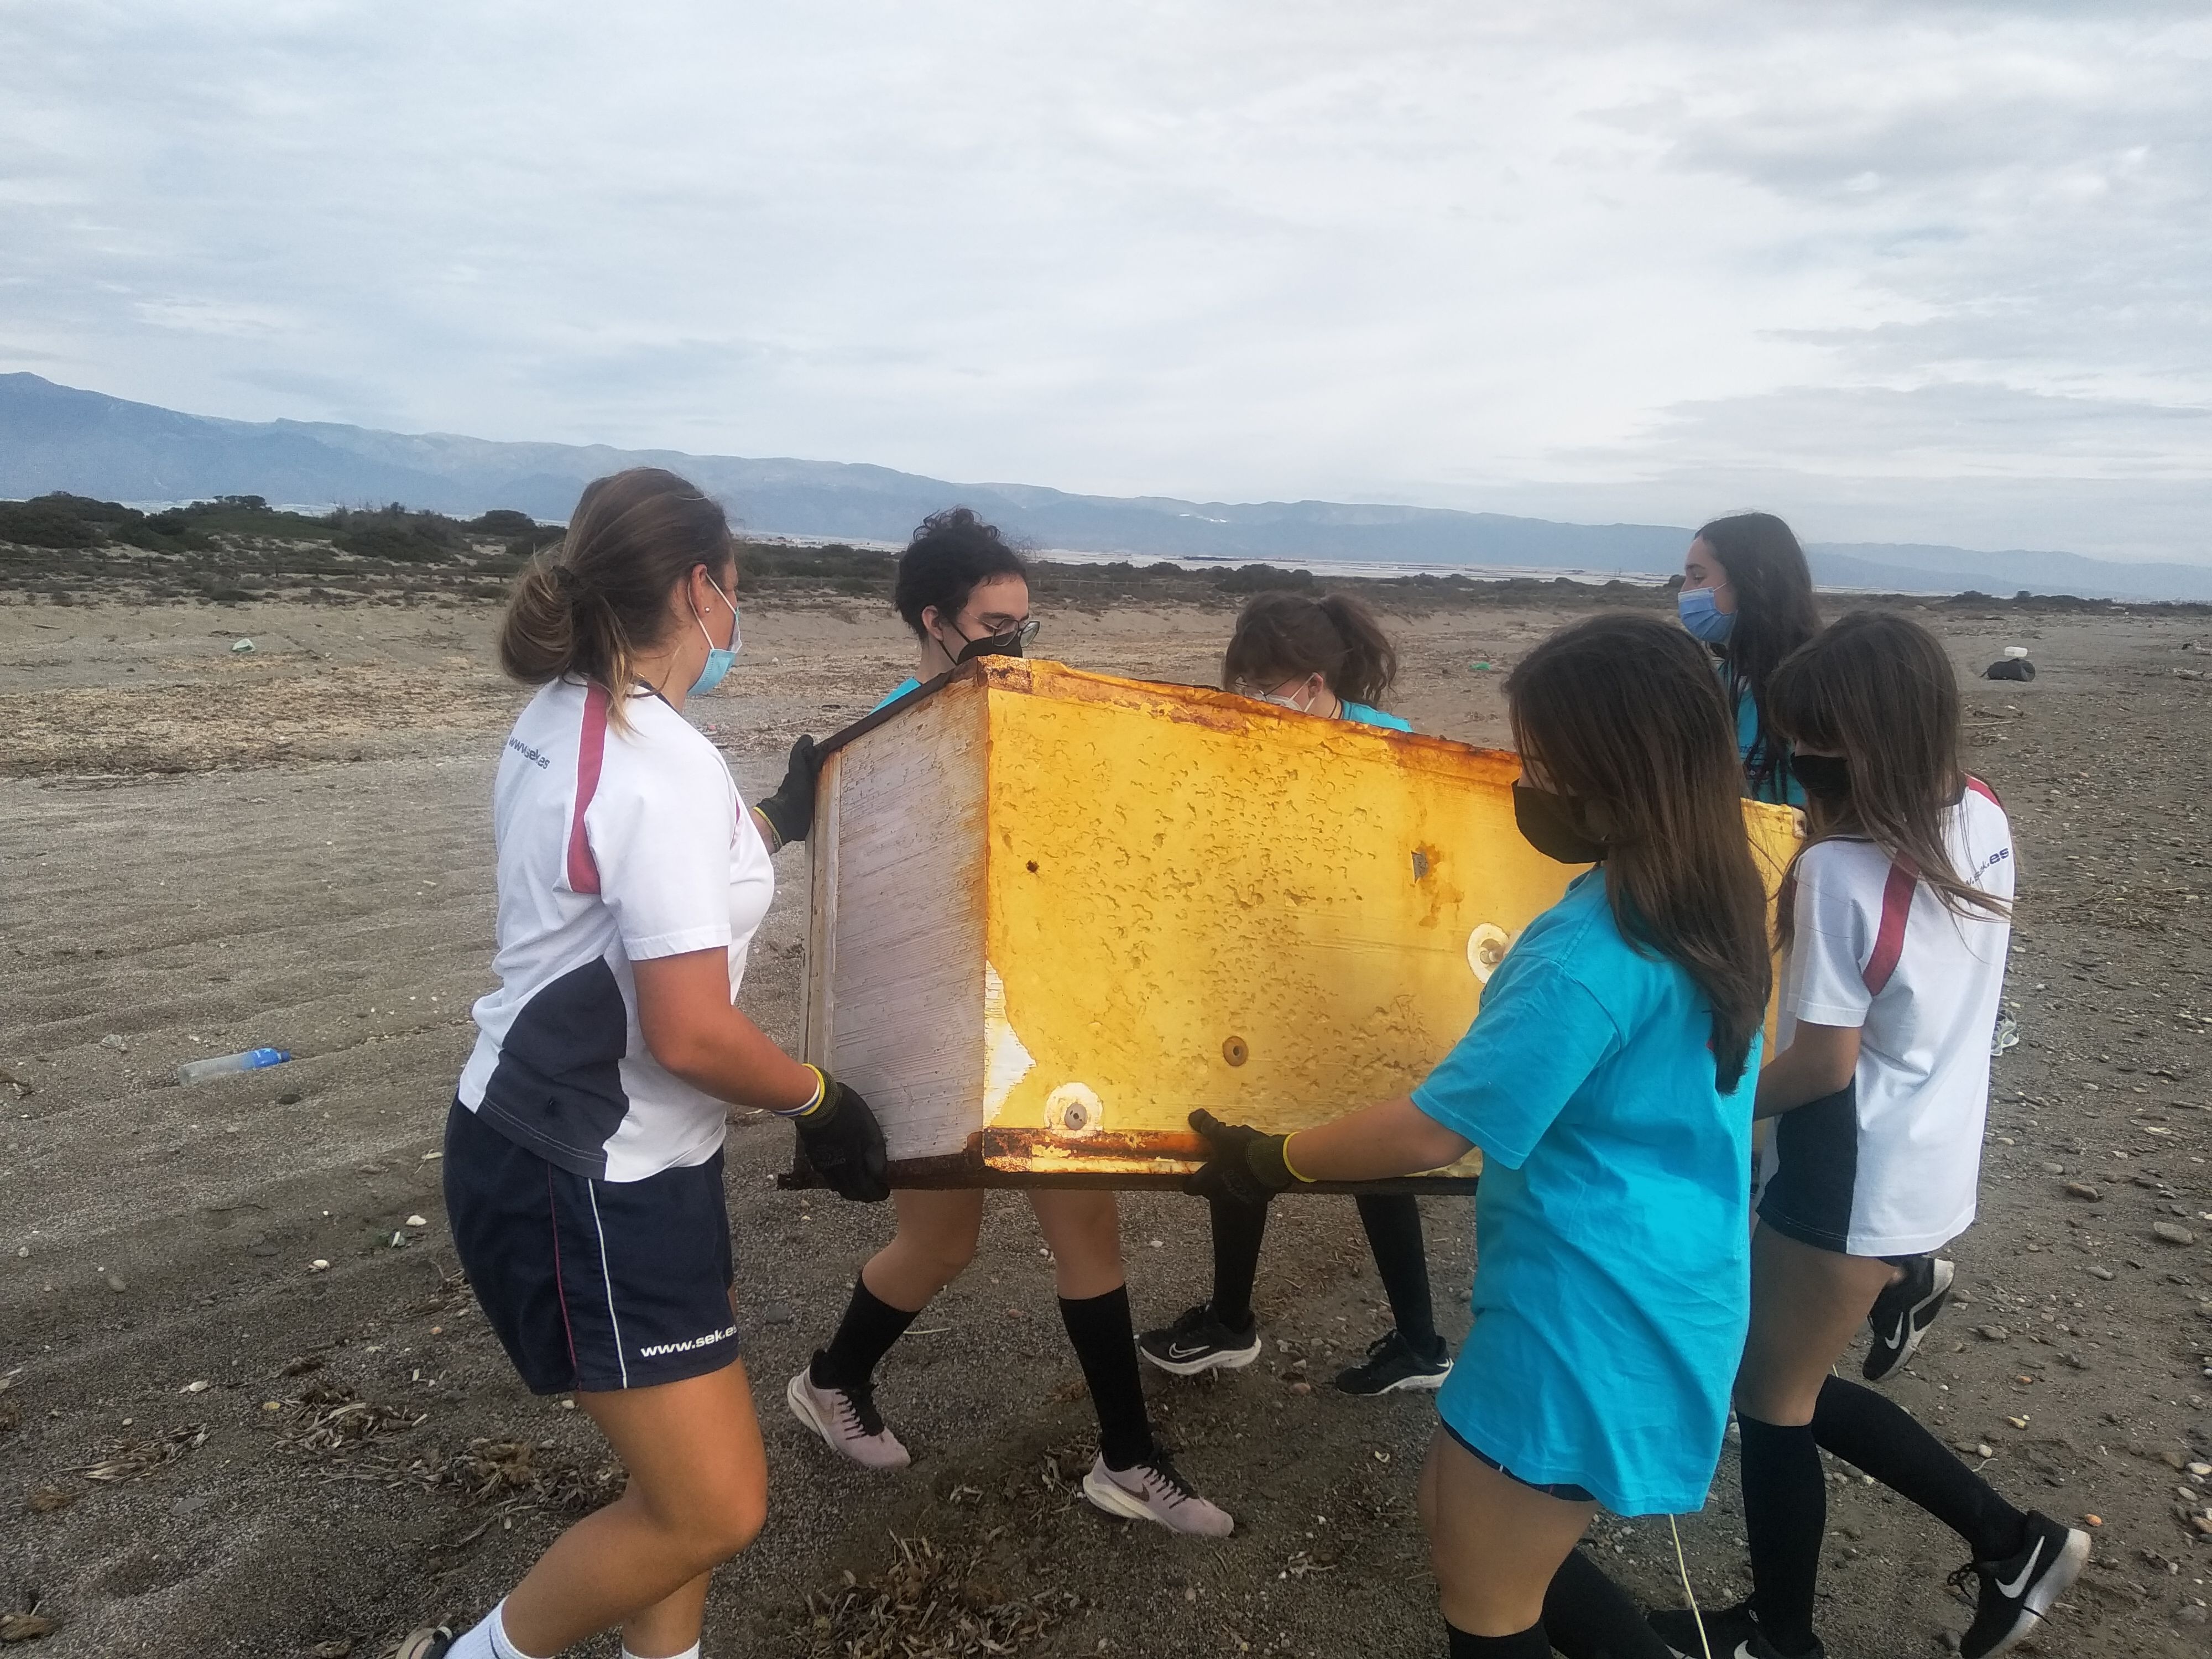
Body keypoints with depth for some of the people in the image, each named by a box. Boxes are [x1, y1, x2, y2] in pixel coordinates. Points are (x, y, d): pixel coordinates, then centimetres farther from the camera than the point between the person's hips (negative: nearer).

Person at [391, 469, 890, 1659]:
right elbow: (690, 1034, -26)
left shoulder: (554, 726, 6)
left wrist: (766, 821, 30)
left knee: (686, 1476, 18)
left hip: (566, 1147, 10)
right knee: (714, 1508, 0)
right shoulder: (667, 765, -23)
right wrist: (824, 1105, -10)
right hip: (587, 1180, -10)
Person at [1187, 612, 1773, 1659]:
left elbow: (1432, 1133, -23)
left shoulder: (1591, 954, -27)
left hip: (1587, 1323, -9)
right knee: (1508, 1553, 26)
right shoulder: (1710, 908, 2)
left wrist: (1266, 1163, -11)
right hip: (1663, 1308, 9)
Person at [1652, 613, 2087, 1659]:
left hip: (1857, 1179, -8)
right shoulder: (1983, 822, -2)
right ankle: (2011, 1541, 31)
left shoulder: (1841, 870, -26)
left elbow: (1823, 1066, -21)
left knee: (1771, 1397, 13)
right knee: (1797, 1382, 25)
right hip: (1934, 1164, 8)